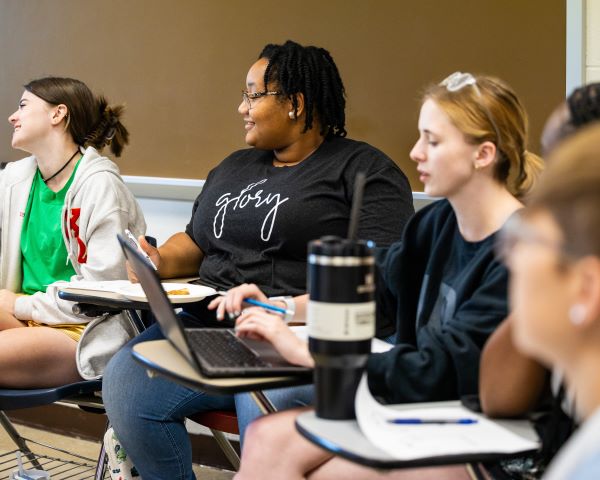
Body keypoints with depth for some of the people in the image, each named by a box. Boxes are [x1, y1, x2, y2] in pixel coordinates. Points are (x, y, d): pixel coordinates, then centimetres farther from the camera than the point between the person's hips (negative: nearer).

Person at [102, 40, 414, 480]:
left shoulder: (364, 169, 1)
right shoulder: (233, 168, 24)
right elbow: (195, 242, 32)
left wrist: (305, 308, -24)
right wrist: (160, 261, 9)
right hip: (210, 325, 7)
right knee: (125, 382, -18)